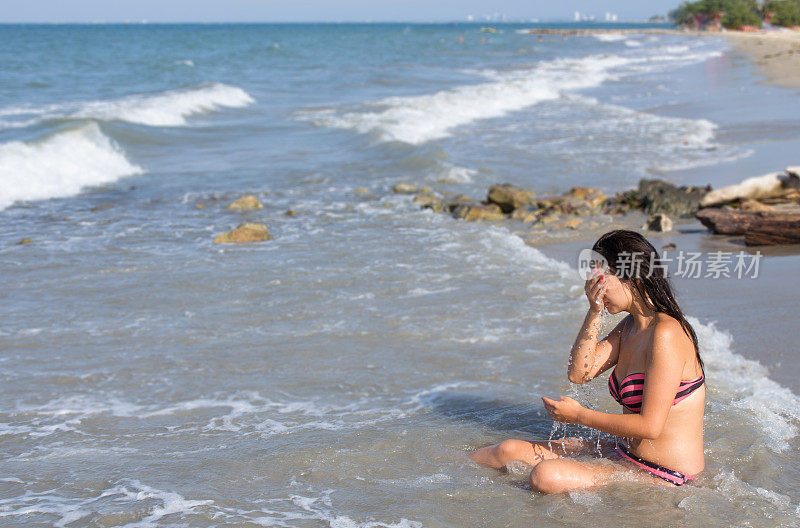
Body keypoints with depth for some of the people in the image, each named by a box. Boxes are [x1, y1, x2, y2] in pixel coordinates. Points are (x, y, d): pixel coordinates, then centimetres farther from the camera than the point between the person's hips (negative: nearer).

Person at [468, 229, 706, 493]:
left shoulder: (666, 334, -21)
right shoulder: (630, 326, 9)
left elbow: (650, 426, -23)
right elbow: (578, 373, 2)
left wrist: (579, 415, -13)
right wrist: (595, 312, -8)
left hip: (662, 476, -9)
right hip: (626, 452, 9)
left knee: (546, 476, -28)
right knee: (511, 451, 3)